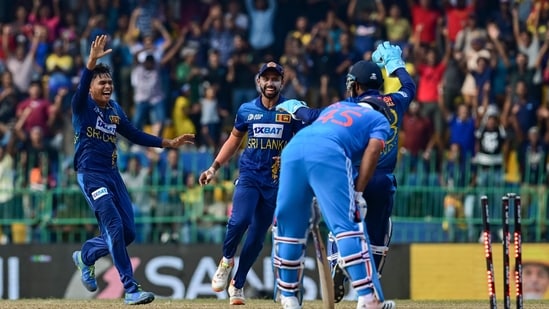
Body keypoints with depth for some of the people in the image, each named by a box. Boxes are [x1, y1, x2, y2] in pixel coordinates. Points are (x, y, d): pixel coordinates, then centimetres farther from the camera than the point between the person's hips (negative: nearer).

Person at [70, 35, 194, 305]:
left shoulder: (115, 110, 13)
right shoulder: (82, 106, -7)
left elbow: (135, 135, 20)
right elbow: (81, 88, -28)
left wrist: (168, 143, 16)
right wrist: (92, 61, -44)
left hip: (112, 175, 7)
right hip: (90, 174, -7)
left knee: (127, 232, 6)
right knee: (114, 227, -17)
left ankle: (85, 256, 32)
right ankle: (130, 290, -14)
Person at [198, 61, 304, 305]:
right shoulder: (246, 110, 4)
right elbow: (234, 140, 15)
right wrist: (214, 168, 8)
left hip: (276, 180, 0)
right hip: (249, 175, 0)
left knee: (258, 235, 3)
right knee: (240, 220, -23)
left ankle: (237, 285, 15)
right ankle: (226, 261, 5)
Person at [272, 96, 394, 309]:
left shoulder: (335, 107, 41)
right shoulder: (380, 119, 26)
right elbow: (372, 151, 9)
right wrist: (358, 193, 3)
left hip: (292, 147, 5)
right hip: (328, 153, -5)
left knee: (289, 226, 13)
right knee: (348, 226, -8)